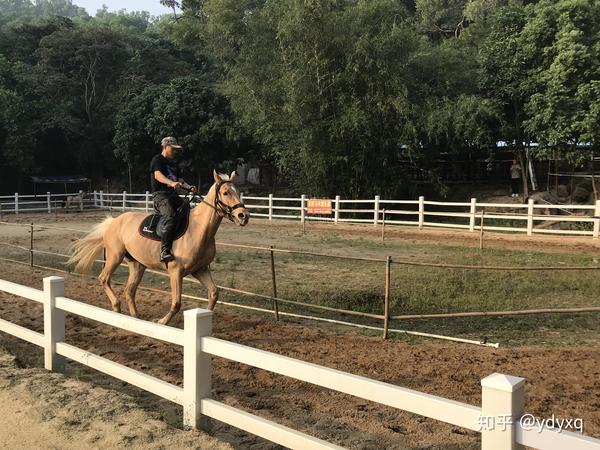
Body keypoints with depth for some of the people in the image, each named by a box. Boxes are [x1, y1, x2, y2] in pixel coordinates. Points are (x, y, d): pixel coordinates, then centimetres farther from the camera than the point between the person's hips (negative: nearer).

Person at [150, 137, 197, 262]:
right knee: (170, 217, -31)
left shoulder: (174, 164, 26)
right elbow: (158, 175, -17)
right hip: (160, 195, -9)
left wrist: (189, 187, -5)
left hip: (173, 195, 9)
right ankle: (164, 252, -40)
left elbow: (180, 180, 18)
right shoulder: (157, 160, 2)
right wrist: (171, 183, -36)